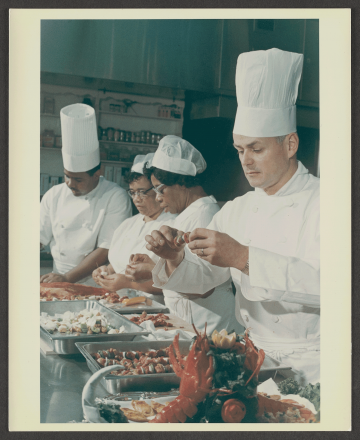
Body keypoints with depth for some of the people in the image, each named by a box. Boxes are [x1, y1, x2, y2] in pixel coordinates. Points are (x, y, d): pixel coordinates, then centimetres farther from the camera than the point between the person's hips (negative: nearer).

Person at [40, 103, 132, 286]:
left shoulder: (116, 197, -6)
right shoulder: (54, 195, 10)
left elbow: (107, 250, -12)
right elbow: (38, 237, 11)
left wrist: (67, 278, -16)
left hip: (98, 288, -3)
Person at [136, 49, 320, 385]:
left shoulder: (321, 203, -9)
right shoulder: (236, 210, 11)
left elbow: (319, 281, -24)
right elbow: (201, 277, 12)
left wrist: (242, 257, -31)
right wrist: (175, 257, -11)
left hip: (309, 368, -6)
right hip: (252, 356, 6)